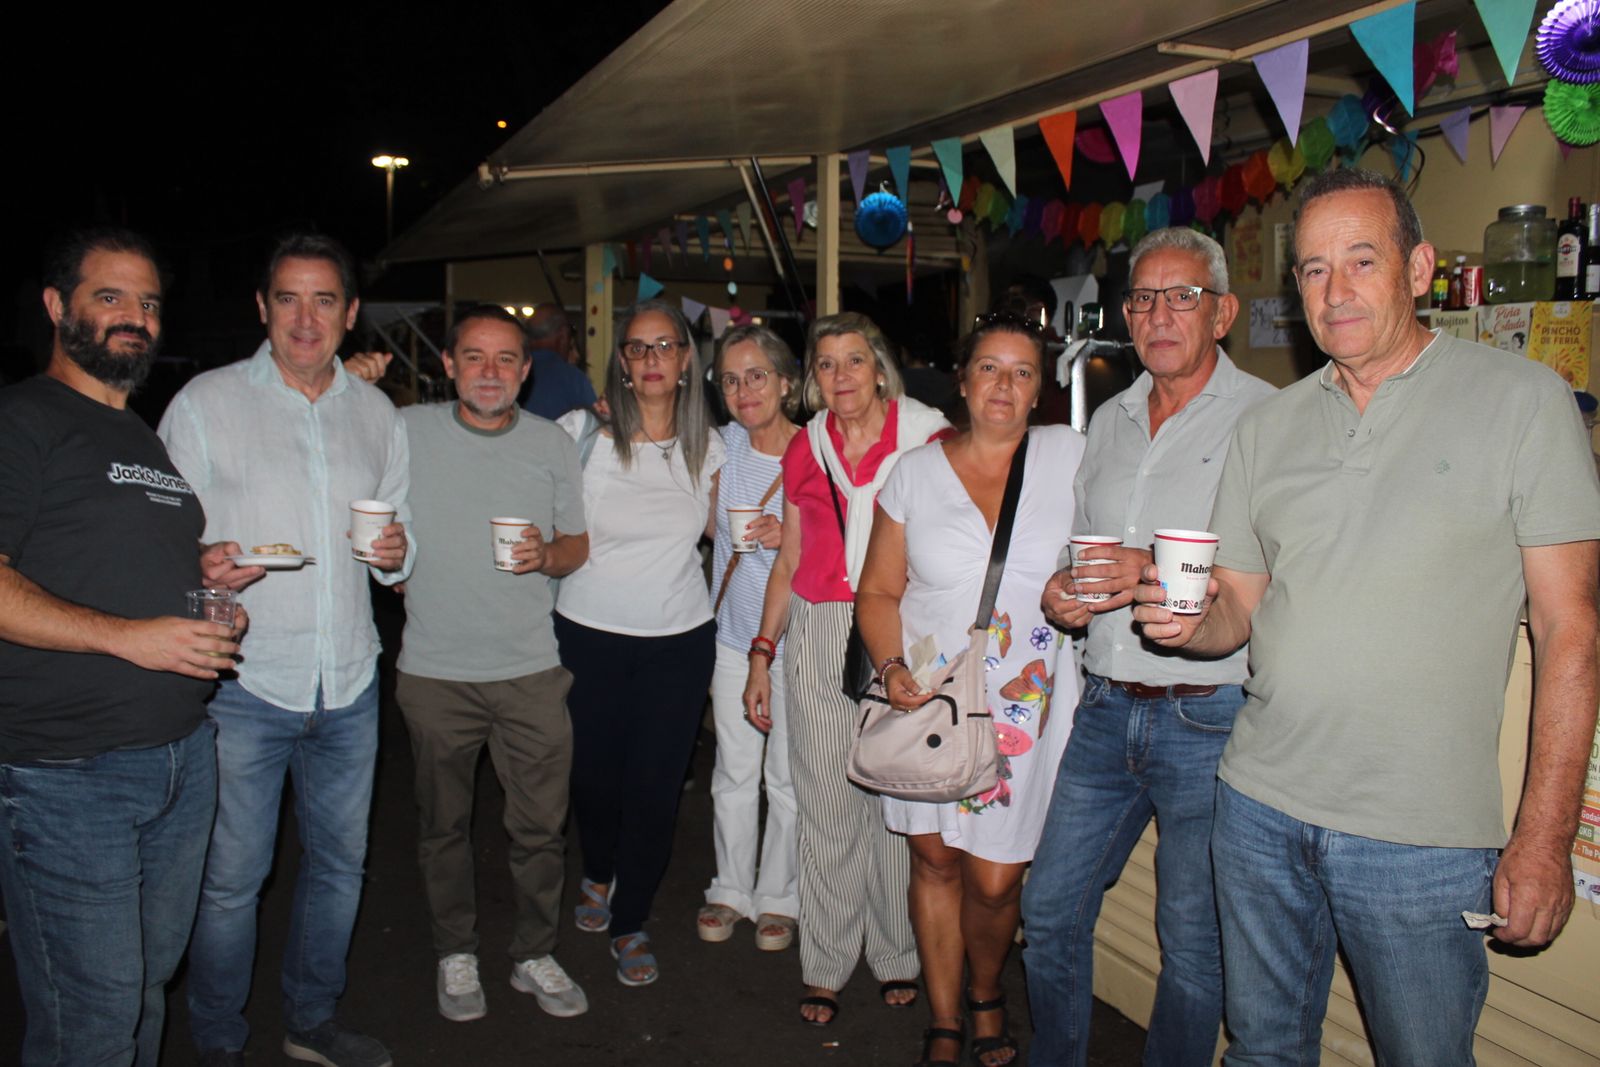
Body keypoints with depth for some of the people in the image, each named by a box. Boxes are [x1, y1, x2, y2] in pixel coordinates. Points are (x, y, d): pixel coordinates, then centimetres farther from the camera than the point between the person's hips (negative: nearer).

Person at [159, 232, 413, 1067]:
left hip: (348, 683, 4)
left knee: (339, 863, 15)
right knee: (231, 876, 4)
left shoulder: (376, 412, 9)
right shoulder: (205, 403, -2)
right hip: (243, 682, -4)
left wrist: (397, 552, -6)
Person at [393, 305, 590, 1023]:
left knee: (539, 826, 7)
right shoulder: (407, 431, 0)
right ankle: (456, 953, 33)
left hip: (532, 671, 1)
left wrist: (547, 554, -12)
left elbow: (579, 544, 8)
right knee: (443, 824, 13)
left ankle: (535, 955, 27)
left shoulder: (552, 444, 4)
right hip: (435, 671, 0)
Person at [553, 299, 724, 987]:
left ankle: (631, 923, 26)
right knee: (594, 772, 11)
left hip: (679, 640, 1)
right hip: (589, 635, -1)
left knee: (656, 786, 3)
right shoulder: (584, 432, -5)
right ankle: (598, 875, 45)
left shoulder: (705, 446, 3)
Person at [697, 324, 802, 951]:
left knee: (788, 777, 8)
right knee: (733, 772, 13)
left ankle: (778, 898, 27)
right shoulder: (724, 444, 0)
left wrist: (791, 538, -23)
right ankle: (731, 890, 30)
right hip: (734, 631, 3)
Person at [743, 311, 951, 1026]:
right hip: (818, 635, 3)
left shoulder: (924, 437, -1)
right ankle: (826, 967, 22)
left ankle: (897, 957, 26)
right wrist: (762, 652, 12)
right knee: (824, 804, 7)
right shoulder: (806, 448, 9)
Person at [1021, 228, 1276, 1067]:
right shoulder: (1110, 420, 13)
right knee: (1050, 911, 14)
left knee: (1194, 947, 9)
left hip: (1207, 718, -6)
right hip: (1106, 708, 6)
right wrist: (1060, 593, 2)